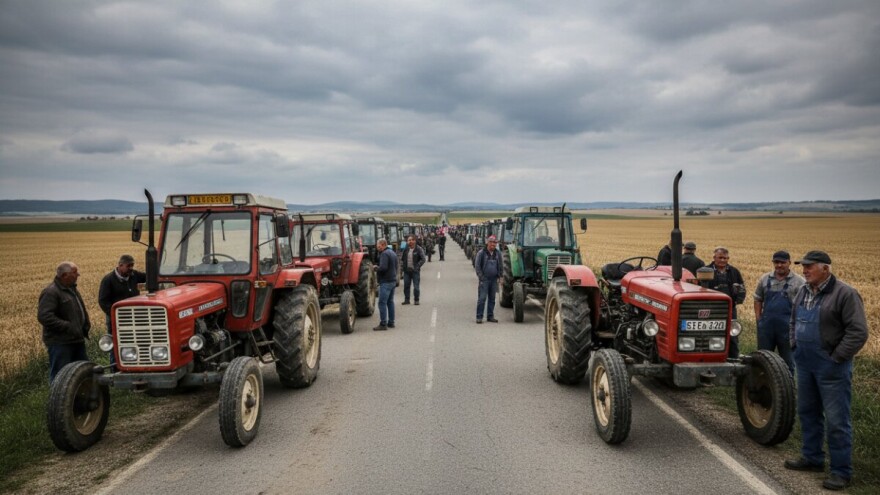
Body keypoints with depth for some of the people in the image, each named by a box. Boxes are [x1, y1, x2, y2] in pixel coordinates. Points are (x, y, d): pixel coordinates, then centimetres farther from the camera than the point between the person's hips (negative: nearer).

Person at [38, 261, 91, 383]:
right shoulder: (51, 292, -16)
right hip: (60, 342, -9)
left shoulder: (72, 288, 15)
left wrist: (86, 325, 10)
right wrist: (67, 326, -25)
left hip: (77, 340, 10)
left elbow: (81, 309, 27)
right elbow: (44, 316, -26)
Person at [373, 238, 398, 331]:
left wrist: (376, 268, -6)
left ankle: (383, 324, -10)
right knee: (390, 302, 15)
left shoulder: (384, 254, -14)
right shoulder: (392, 253, 16)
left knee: (382, 302, -8)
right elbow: (396, 267, 22)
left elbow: (383, 267, -23)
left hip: (386, 281, -10)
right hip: (393, 280, 10)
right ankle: (391, 322, 19)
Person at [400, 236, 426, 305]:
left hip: (415, 271, -4)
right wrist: (402, 265, 4)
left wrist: (417, 267, -13)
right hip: (406, 271, 4)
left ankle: (416, 300, 10)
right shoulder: (405, 249, 7)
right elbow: (401, 258, 18)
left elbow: (423, 259, -7)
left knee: (416, 286, -2)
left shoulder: (419, 249, -6)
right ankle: (406, 299, 18)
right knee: (406, 285, 7)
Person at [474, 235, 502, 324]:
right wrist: (481, 277, -9)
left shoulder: (498, 253, 9)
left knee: (492, 298, 8)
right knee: (482, 298, -8)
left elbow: (500, 266, 18)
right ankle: (479, 317, -4)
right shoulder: (481, 253, -5)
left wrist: (499, 276, 8)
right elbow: (477, 266, -4)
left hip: (494, 280, 5)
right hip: (484, 279, -5)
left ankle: (490, 316, 16)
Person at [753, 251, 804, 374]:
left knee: (787, 360, 9)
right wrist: (758, 319, 4)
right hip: (766, 326, 3)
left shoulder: (798, 281, -3)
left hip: (787, 327, -3)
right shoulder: (765, 279, 7)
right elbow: (758, 300, 13)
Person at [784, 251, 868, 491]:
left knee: (836, 421, -1)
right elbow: (793, 322, 23)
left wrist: (836, 358, -16)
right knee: (808, 413, 17)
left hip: (831, 367, -8)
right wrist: (795, 345, 12)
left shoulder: (845, 294, -14)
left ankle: (841, 471, 9)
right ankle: (812, 457, 32)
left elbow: (858, 333, -17)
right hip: (805, 364, 8)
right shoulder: (803, 292, 9)